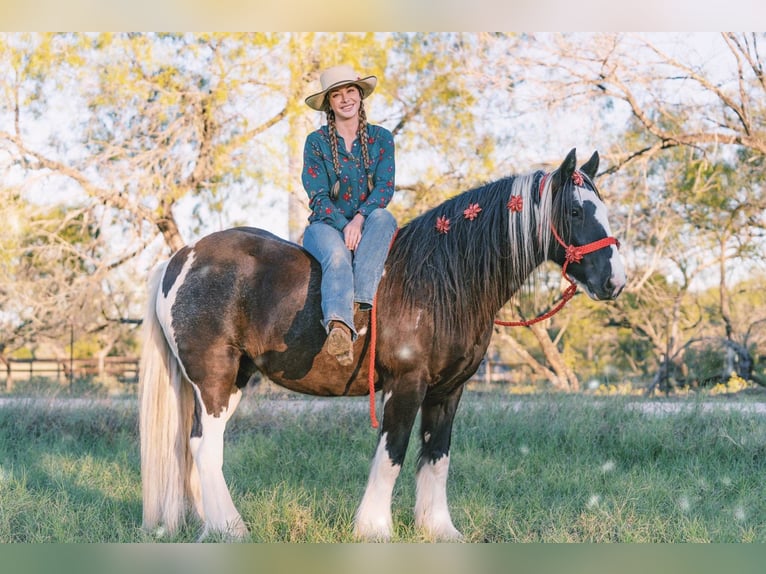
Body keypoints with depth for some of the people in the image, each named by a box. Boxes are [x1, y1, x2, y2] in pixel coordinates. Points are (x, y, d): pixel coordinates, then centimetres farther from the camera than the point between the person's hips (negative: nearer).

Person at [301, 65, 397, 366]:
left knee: (383, 217, -33)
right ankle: (339, 326, -62)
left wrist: (359, 218, -22)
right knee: (337, 255, -36)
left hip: (367, 224, 2)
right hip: (327, 224, -2)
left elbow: (385, 186, -4)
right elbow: (318, 195, -6)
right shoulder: (316, 141, 3)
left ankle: (359, 298, -44)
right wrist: (343, 225, -23)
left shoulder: (381, 138, 8)